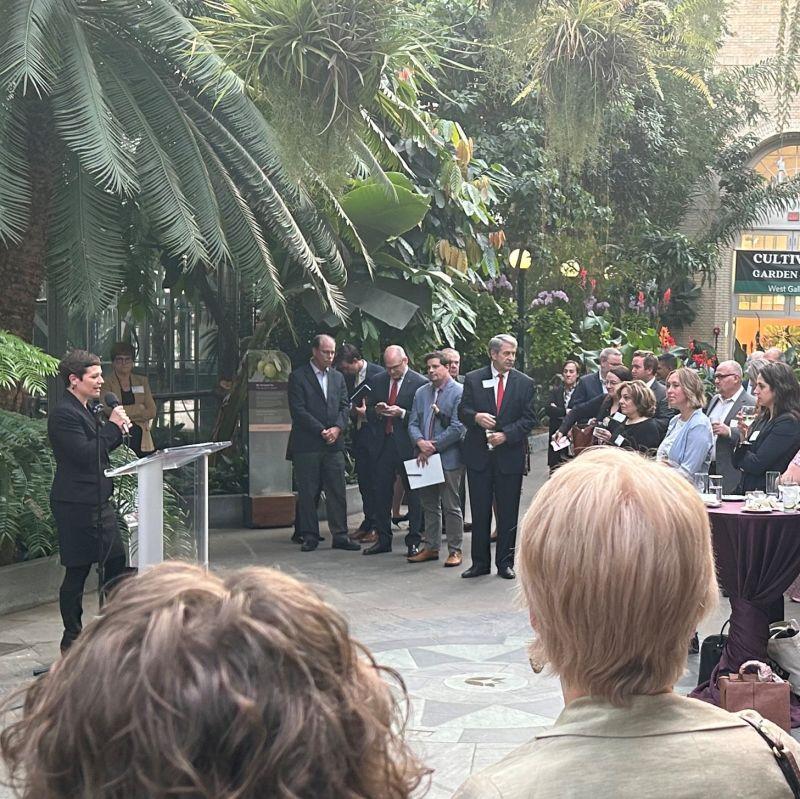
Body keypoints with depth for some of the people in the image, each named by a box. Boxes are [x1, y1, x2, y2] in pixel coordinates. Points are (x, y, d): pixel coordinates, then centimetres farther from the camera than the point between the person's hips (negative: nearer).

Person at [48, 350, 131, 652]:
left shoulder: (91, 408, 13)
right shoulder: (63, 414, -17)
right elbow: (85, 455, -24)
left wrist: (118, 429, 3)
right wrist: (112, 426, -16)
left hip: (99, 500, 9)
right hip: (76, 505, -9)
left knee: (116, 562, 12)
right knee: (77, 571, -1)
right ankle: (71, 639, 11)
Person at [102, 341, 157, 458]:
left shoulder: (142, 381, 16)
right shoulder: (106, 383, 5)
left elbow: (152, 411, 7)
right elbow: (109, 410, -10)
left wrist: (127, 414, -5)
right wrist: (139, 408, -3)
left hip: (141, 440, 3)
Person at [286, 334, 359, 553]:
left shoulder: (338, 377, 16)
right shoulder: (298, 377, -2)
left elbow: (344, 406, 11)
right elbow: (298, 411, -9)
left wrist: (337, 428, -7)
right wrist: (321, 431, -13)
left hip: (334, 444, 5)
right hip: (307, 445, -4)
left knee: (338, 492, 3)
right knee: (307, 493, 1)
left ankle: (339, 536, 8)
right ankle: (310, 537, 8)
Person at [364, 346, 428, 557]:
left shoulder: (420, 383, -6)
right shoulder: (378, 381, 10)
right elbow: (369, 412, 15)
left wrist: (401, 413, -19)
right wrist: (377, 411, -7)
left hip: (407, 446, -5)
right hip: (383, 444, 5)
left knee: (414, 495, 2)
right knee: (382, 493, 9)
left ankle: (413, 541, 10)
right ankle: (383, 539, 19)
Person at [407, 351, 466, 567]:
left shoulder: (459, 392, -7)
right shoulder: (421, 393, 12)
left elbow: (457, 428, -14)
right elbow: (413, 423, 9)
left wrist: (433, 446, -13)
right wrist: (420, 442, -11)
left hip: (449, 458, -6)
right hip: (425, 458, 6)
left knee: (451, 507, 1)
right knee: (429, 506, 13)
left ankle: (454, 550, 8)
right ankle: (430, 547, 21)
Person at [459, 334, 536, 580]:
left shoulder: (524, 383, 2)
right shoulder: (473, 379, 3)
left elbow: (529, 419, -1)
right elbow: (462, 411, 2)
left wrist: (506, 435, -14)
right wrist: (476, 417, -20)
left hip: (510, 455, 0)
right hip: (479, 455, 0)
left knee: (508, 513, 5)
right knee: (479, 511, 6)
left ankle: (505, 562, 14)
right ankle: (480, 562, 15)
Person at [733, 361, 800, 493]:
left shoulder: (788, 422, -10)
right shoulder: (762, 419, 15)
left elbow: (757, 465, -15)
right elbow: (737, 464, 16)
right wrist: (743, 437, -1)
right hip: (746, 491, 8)